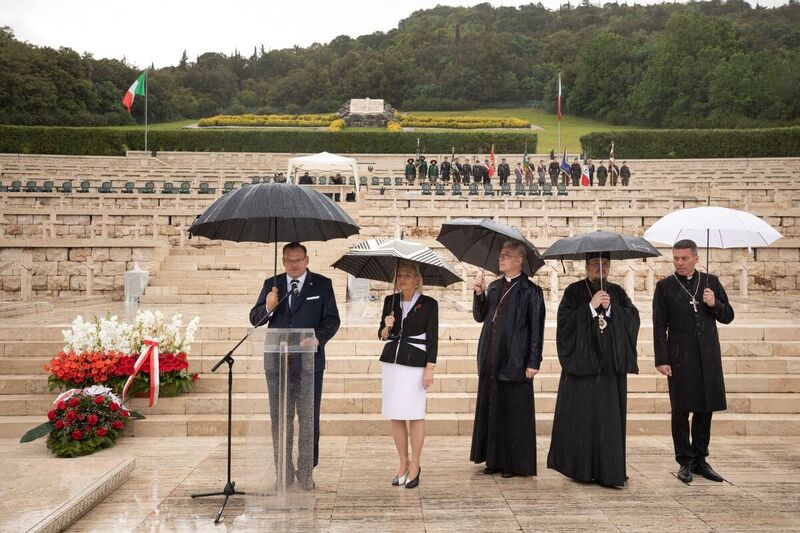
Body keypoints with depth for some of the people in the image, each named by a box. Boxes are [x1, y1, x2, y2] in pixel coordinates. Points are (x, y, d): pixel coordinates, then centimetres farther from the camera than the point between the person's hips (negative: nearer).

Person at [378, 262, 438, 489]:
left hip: (416, 363, -4)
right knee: (395, 416, 7)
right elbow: (382, 336, 12)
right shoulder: (390, 301, 9)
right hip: (391, 362, 4)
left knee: (415, 415, 0)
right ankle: (403, 463, 19)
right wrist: (386, 327, -11)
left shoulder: (429, 304, -2)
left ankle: (415, 465, 13)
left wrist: (430, 368, -9)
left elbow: (432, 338, -3)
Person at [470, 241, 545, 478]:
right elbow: (480, 316, 12)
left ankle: (516, 463, 13)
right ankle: (494, 460, 22)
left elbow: (536, 329, -8)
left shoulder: (531, 291, -6)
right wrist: (478, 293, -4)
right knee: (491, 410, 11)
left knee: (514, 413, 1)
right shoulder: (494, 287, 13)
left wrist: (533, 362, -12)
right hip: (491, 360, 6)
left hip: (515, 361, -6)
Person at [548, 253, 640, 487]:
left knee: (610, 418, 2)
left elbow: (633, 319, 2)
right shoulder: (574, 291, 2)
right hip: (582, 362, -3)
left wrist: (610, 308, -11)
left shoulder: (617, 293, 13)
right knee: (581, 416, -3)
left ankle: (608, 470, 10)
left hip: (611, 365, 3)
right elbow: (565, 322, -9)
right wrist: (591, 306, -15)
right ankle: (581, 468, 8)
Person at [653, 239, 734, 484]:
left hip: (709, 356, 3)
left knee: (705, 410, 9)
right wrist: (661, 360, -8)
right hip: (680, 358, -3)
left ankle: (700, 460, 21)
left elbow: (728, 316, 12)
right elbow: (659, 326, -2)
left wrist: (715, 305, -9)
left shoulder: (711, 282, 9)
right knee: (681, 412, 1)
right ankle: (685, 462, 12)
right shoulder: (665, 287, 1)